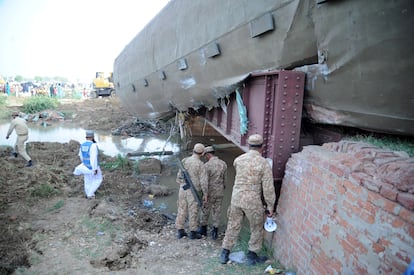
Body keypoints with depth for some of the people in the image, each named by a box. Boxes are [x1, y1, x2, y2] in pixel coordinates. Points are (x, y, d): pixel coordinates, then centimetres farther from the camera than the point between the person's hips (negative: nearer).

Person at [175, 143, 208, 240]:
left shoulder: (184, 161, 0)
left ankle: (180, 231, 20)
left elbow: (179, 175, 6)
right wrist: (205, 194, -6)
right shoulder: (200, 164, -15)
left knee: (182, 210, 13)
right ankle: (193, 232, 18)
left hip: (183, 189, 5)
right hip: (193, 191, -5)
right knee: (193, 211, 8)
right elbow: (203, 181, -15)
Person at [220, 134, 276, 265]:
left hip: (236, 198, 4)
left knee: (233, 226, 17)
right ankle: (252, 256, 27)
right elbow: (268, 188, -11)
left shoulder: (238, 159, -3)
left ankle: (224, 254, 26)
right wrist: (270, 206, -2)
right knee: (257, 229, 17)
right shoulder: (264, 163, -13)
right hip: (253, 201, -3)